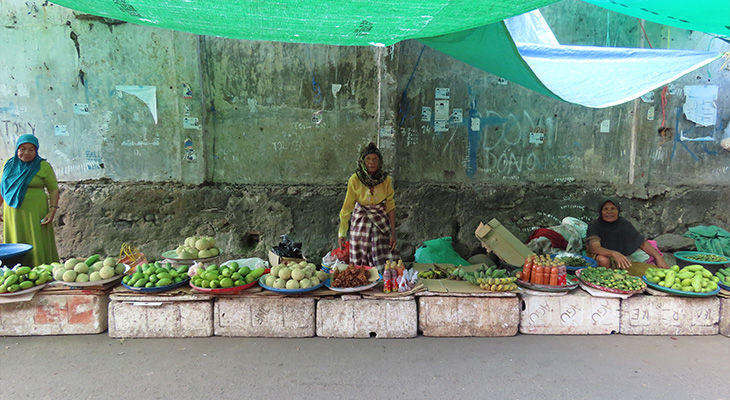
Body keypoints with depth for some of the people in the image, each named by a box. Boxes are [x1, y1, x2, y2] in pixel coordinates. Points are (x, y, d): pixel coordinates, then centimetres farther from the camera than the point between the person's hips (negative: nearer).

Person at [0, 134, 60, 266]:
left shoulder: (43, 166, -3)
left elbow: (54, 190, -3)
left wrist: (52, 211, -13)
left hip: (35, 213, -4)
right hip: (12, 214, 4)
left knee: (38, 245, -2)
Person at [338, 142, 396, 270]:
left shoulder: (386, 180, -7)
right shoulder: (355, 180, -12)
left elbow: (390, 206, -1)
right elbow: (347, 207, -5)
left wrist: (393, 233, -3)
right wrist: (342, 233, -3)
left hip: (381, 221, 1)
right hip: (361, 221, -1)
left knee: (383, 264, -2)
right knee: (359, 264, 4)